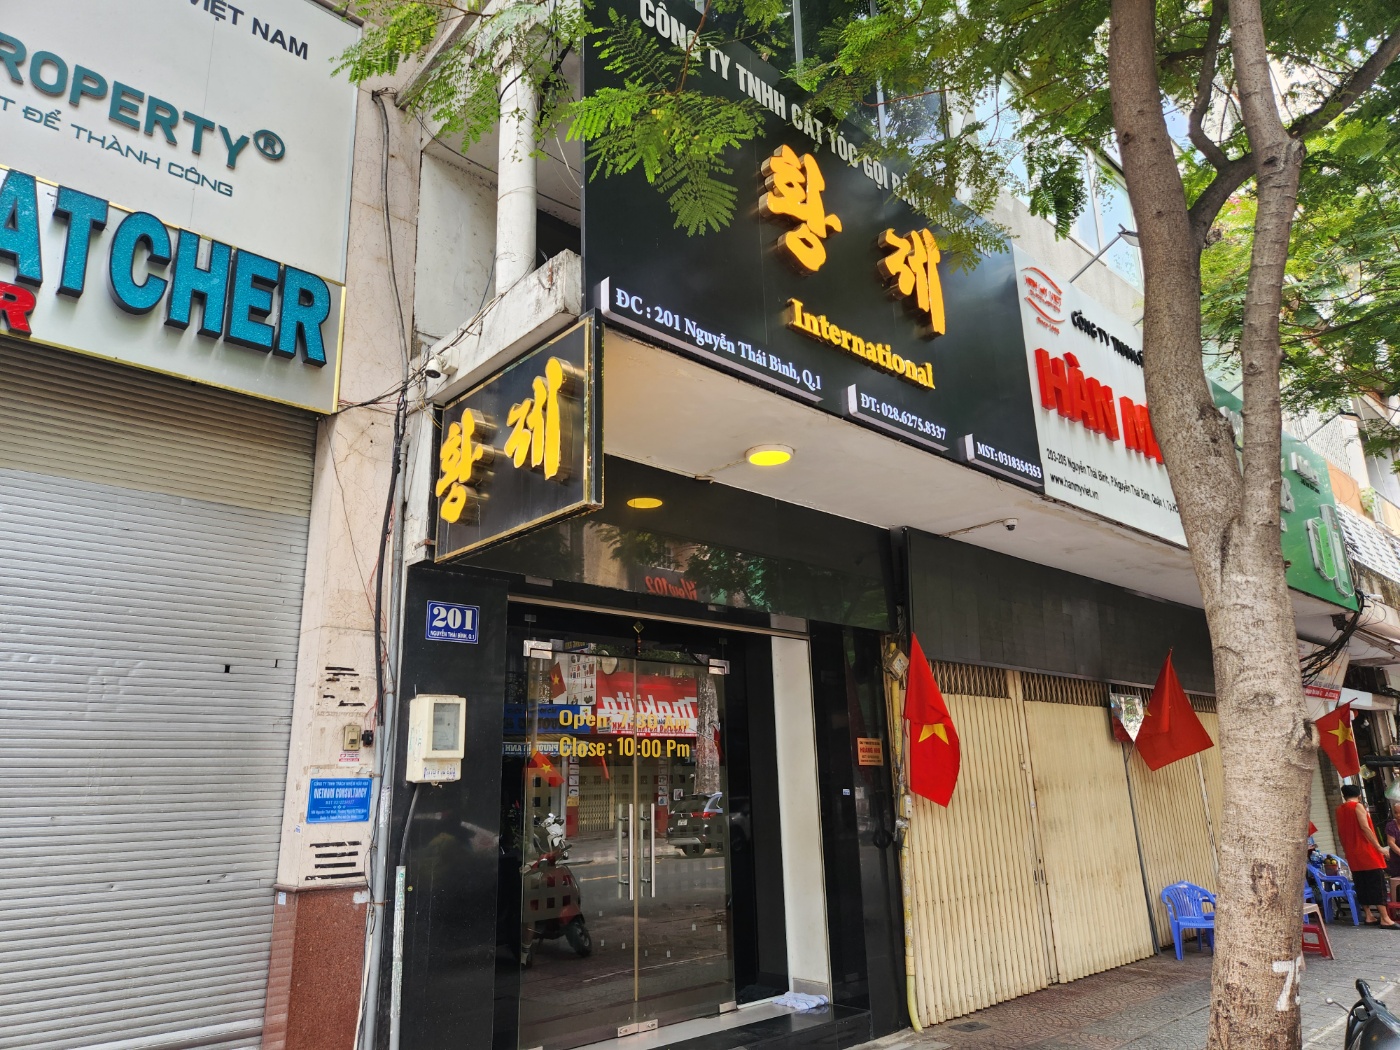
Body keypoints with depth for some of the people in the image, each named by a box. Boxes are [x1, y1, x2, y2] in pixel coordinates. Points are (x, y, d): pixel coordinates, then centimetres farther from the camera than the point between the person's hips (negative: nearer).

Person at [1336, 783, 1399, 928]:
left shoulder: (1339, 810, 13)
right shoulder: (1358, 806, -8)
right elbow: (1365, 828, -16)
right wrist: (1379, 847, -13)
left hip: (1352, 855, 7)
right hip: (1366, 852, -7)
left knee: (1361, 885, 9)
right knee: (1377, 884, -5)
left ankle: (1368, 917, 9)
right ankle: (1385, 919, -8)